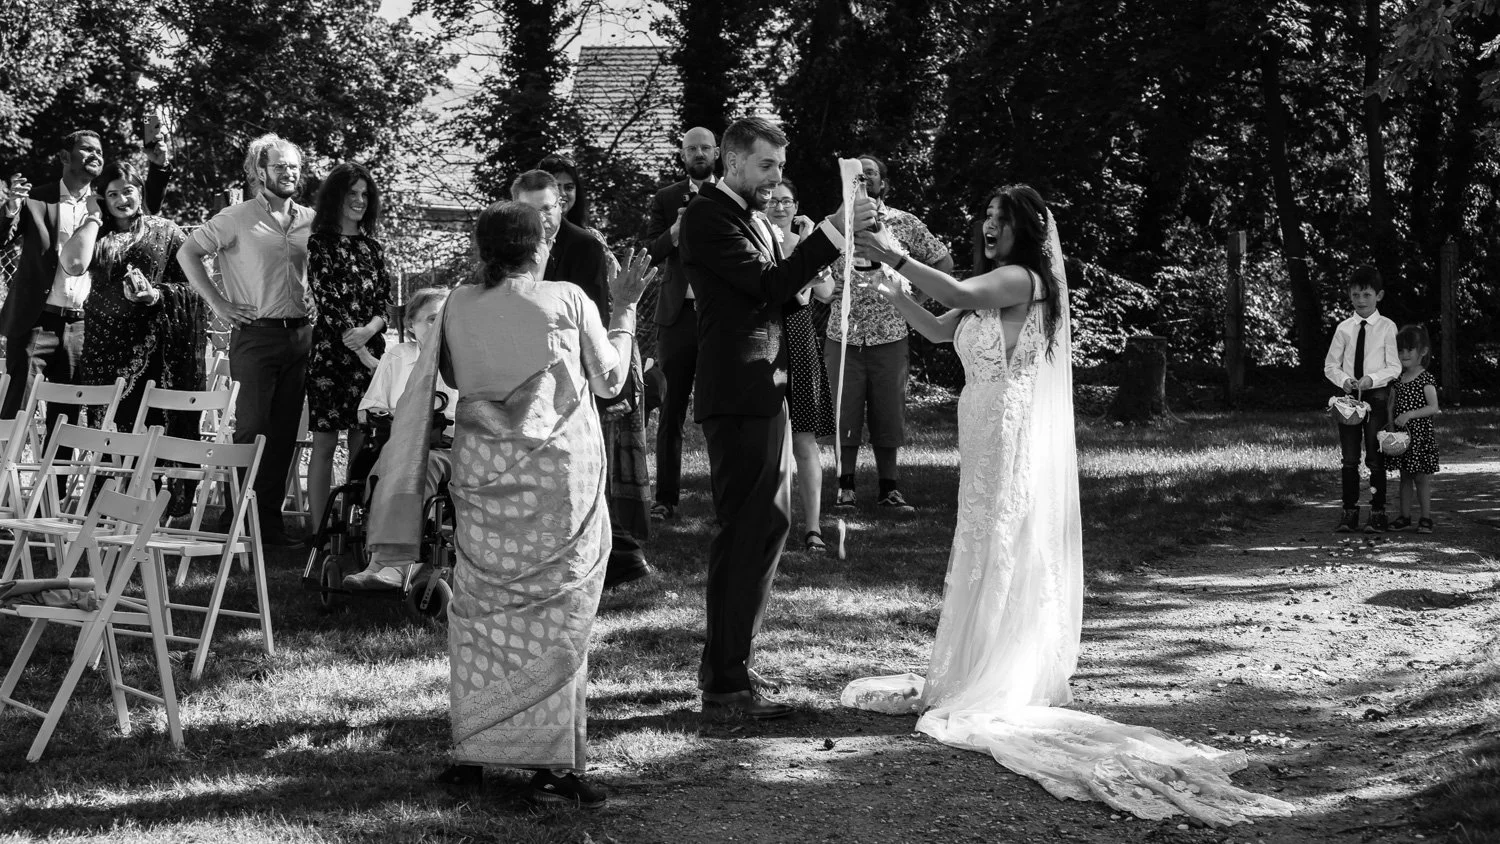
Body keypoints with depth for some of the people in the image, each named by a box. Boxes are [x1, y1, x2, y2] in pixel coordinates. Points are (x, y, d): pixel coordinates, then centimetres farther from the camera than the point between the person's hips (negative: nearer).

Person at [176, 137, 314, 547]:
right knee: (252, 430, -7)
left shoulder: (309, 220, 11)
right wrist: (218, 303, -9)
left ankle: (271, 518, 14)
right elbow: (187, 253, -5)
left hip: (300, 334, 5)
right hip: (256, 333, -5)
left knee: (285, 433, 7)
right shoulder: (239, 218, -5)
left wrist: (311, 298, 11)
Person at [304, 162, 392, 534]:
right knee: (325, 444, -3)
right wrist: (353, 339, -18)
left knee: (363, 445, 4)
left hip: (370, 351, 5)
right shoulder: (320, 243, -1)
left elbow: (385, 299, 10)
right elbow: (326, 299, -9)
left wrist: (371, 328, -12)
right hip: (331, 350, -5)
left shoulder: (372, 247, 15)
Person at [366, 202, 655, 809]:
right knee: (554, 613, 2)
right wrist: (624, 310, 17)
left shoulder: (460, 306, 1)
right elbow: (609, 379, 6)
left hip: (483, 475, 3)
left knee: (481, 610, 12)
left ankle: (471, 751, 14)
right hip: (558, 476, -3)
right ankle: (552, 762, 1)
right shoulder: (568, 301, -6)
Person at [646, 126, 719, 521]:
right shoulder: (666, 199, 10)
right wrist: (675, 231, -19)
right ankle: (666, 498, 6)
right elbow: (652, 251, 1)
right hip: (678, 312, 1)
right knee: (672, 408, 2)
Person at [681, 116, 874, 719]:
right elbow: (769, 284, -21)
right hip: (738, 394, -10)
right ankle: (725, 686, -6)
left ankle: (726, 662, 27)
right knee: (746, 532, -10)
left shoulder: (752, 216, 19)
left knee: (768, 524, 16)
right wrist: (833, 231, -23)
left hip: (766, 392, 10)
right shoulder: (708, 217, -12)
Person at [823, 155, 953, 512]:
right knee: (844, 412, 2)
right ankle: (845, 486, 10)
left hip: (889, 334, 0)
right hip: (844, 334, 0)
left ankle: (889, 487, 12)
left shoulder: (903, 223, 2)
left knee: (889, 412, 4)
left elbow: (943, 260, 9)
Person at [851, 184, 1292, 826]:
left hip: (1013, 442, -9)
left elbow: (956, 295, -29)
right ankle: (987, 682, 16)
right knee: (989, 557, 11)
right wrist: (898, 296, 4)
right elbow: (939, 329, 19)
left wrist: (895, 259, -25)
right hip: (988, 441, 9)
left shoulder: (1023, 279, -12)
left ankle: (987, 693, -1)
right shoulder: (996, 287, 17)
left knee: (1003, 555, -5)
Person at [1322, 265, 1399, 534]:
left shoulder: (1387, 327, -3)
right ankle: (1350, 512, 12)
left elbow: (1395, 367, -4)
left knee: (1375, 458, 0)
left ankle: (1377, 513, 7)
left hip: (1377, 395, -2)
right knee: (1349, 458, 5)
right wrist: (1344, 380, -10)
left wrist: (1372, 379, -19)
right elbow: (1330, 365, 8)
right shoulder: (1344, 328, 4)